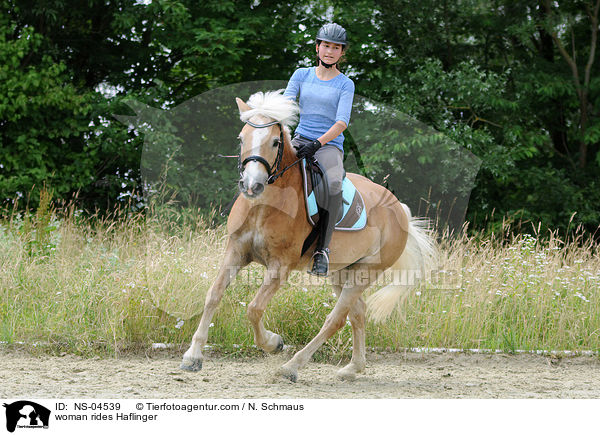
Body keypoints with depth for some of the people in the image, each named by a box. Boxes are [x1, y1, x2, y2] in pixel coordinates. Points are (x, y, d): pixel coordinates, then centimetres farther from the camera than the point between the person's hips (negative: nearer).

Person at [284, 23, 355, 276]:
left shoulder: (345, 85, 5)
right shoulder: (302, 75, 14)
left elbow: (342, 122, -7)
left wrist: (318, 143, -23)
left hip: (330, 145, -3)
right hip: (300, 139, 3)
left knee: (334, 184, -35)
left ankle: (322, 249, -29)